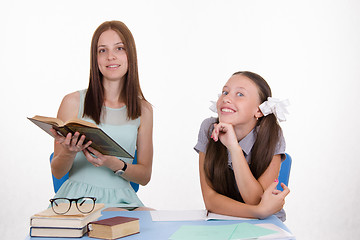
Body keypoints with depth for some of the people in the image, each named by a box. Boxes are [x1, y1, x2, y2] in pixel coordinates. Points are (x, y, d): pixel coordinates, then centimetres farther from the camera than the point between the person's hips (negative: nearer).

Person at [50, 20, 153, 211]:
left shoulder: (143, 109, 8)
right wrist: (69, 153, -18)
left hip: (121, 200, 4)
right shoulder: (73, 102, 0)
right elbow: (57, 172, 5)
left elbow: (145, 176, 8)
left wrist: (115, 164, -13)